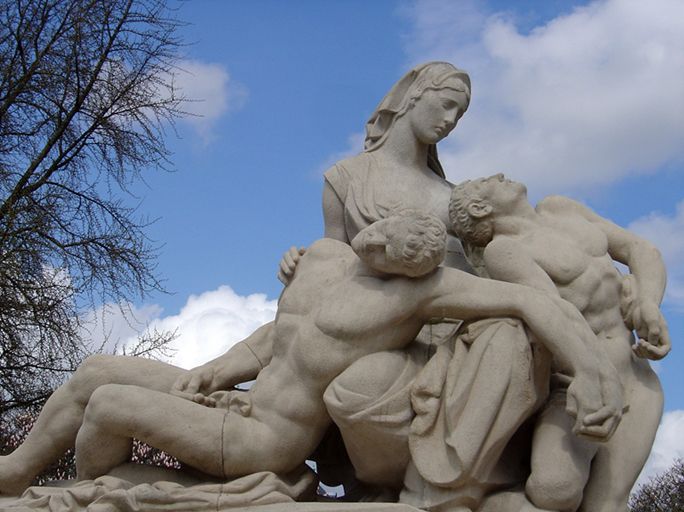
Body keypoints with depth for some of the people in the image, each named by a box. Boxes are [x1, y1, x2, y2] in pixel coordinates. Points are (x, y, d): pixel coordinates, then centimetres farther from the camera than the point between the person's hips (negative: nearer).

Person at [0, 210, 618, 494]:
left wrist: (588, 374, -35)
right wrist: (221, 366, 11)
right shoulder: (324, 255, 5)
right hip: (241, 408, 8)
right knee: (97, 373, 8)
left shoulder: (423, 287, -18)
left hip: (266, 446, -8)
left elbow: (534, 300, -22)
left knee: (108, 405, -15)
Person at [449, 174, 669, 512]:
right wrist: (623, 299, -4)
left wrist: (649, 307, -8)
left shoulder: (557, 208, 13)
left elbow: (643, 251, 10)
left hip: (635, 381, 5)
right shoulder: (502, 250, -9)